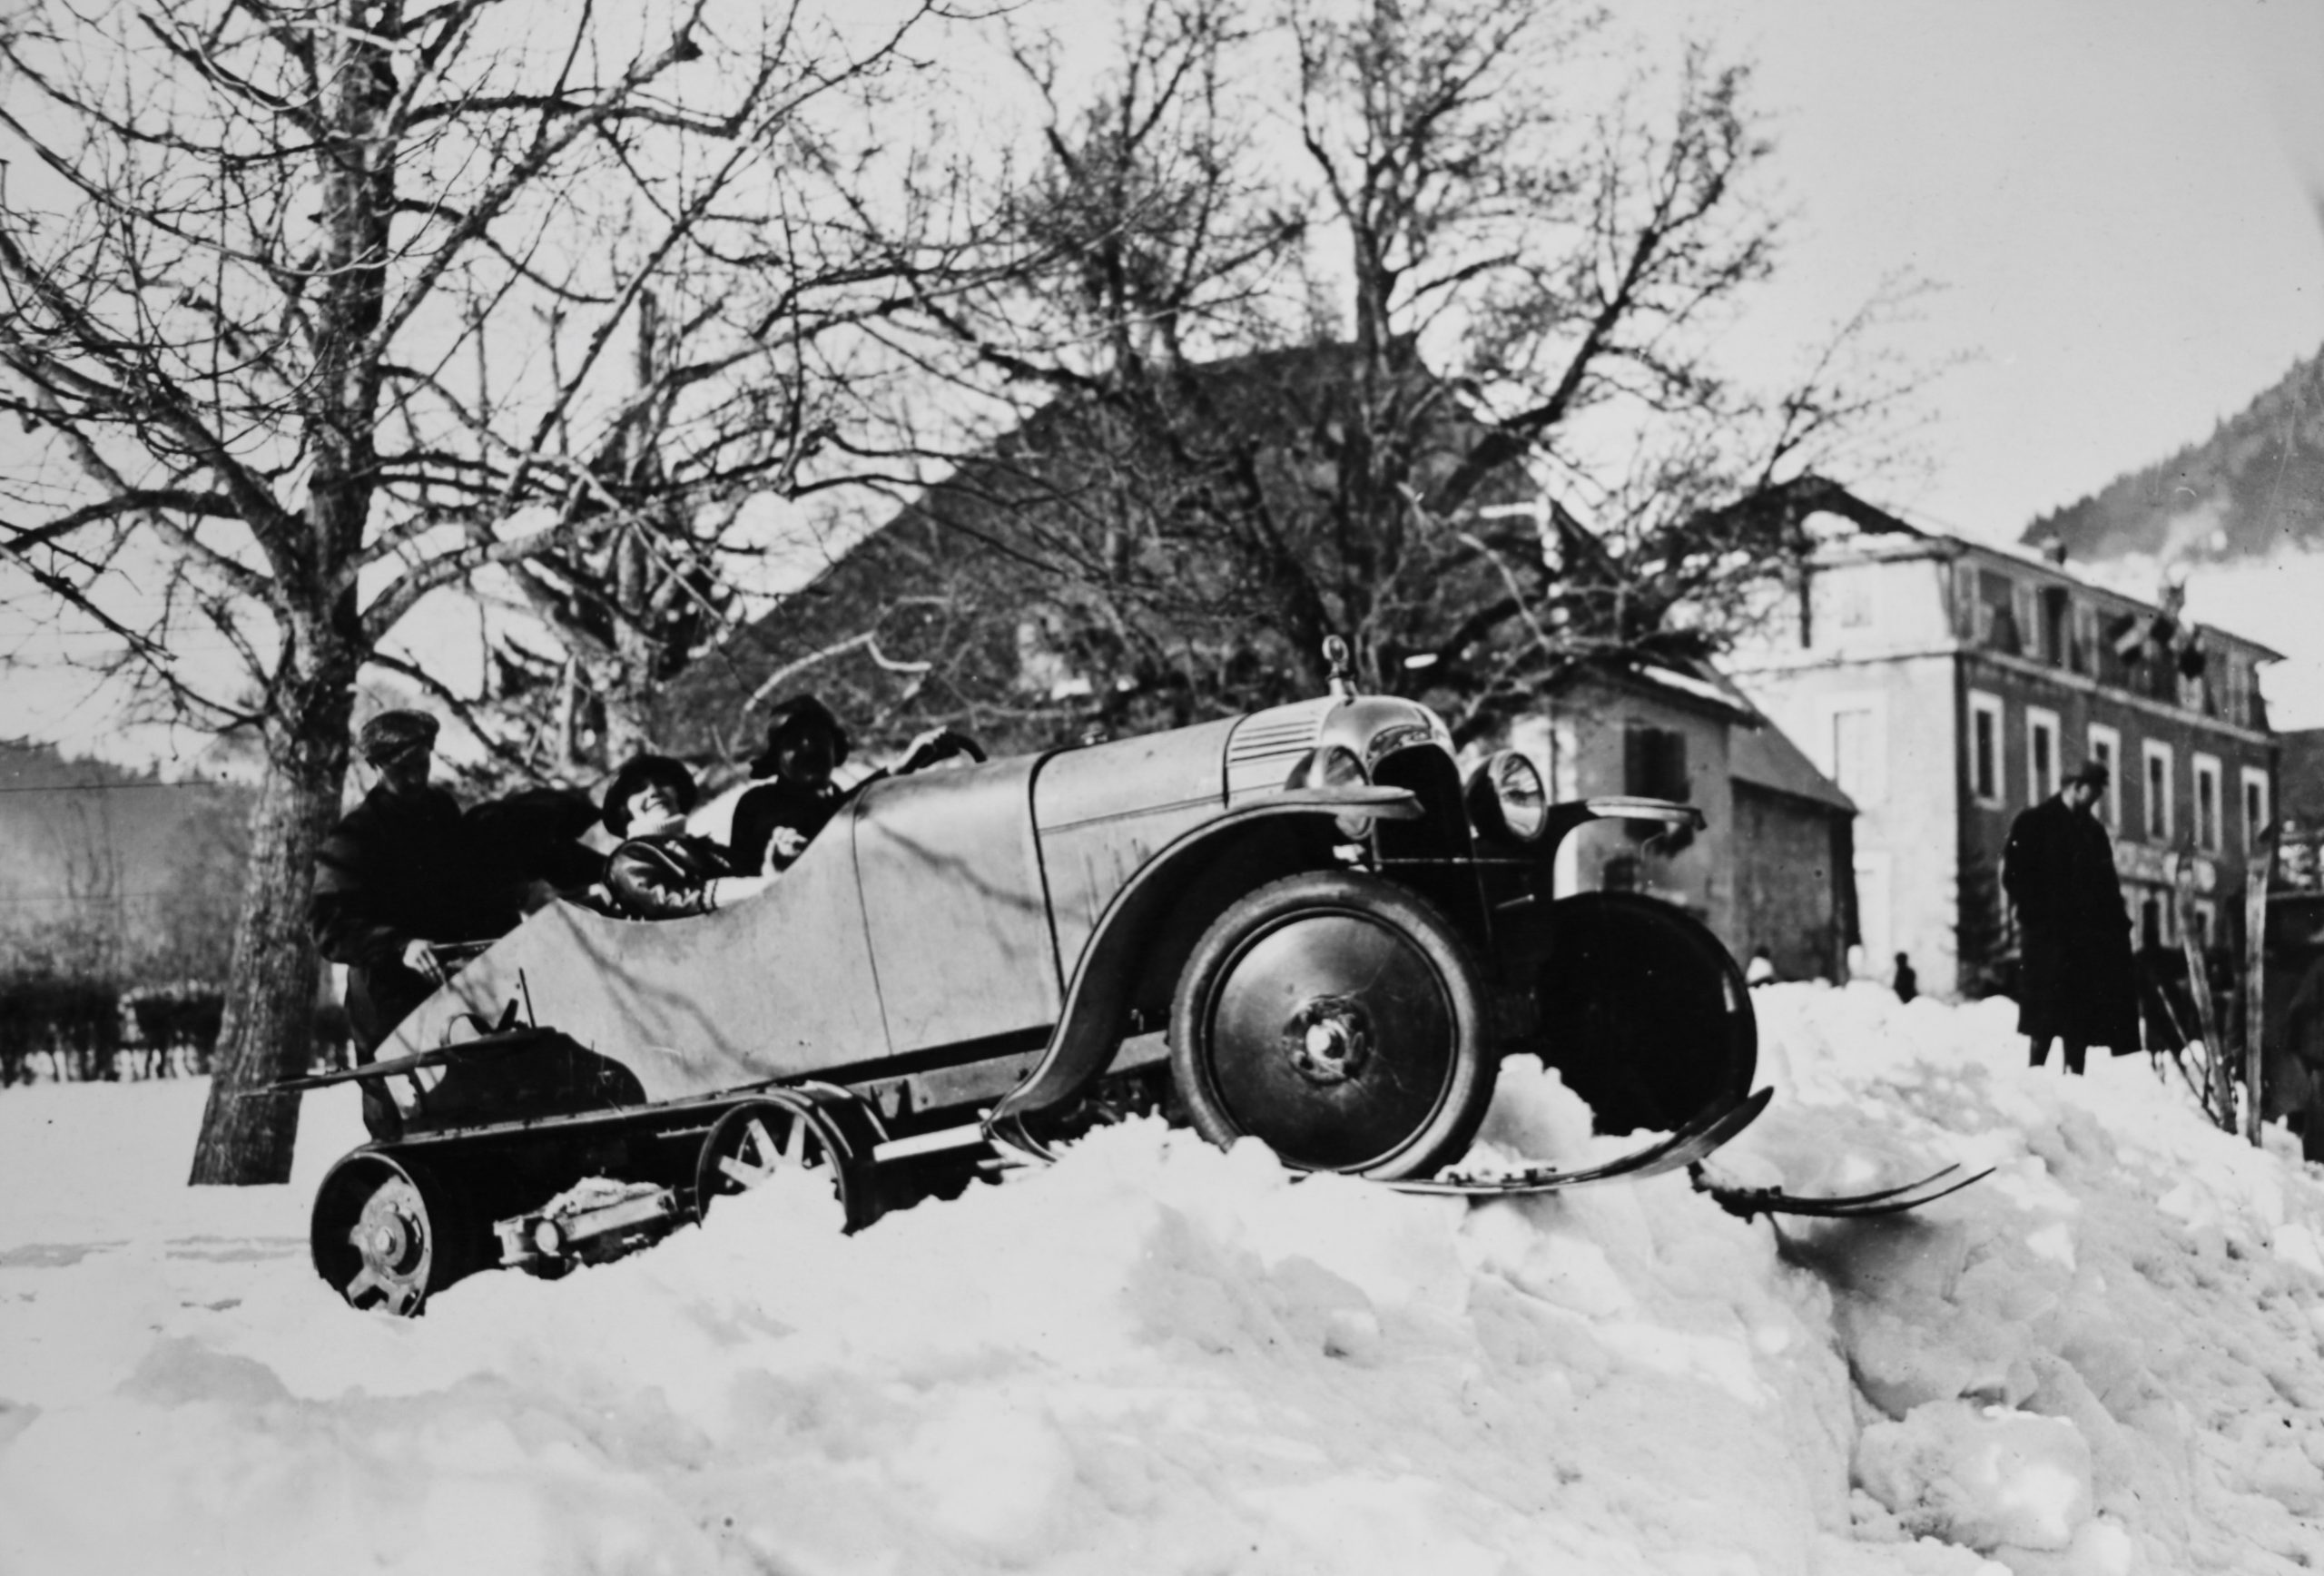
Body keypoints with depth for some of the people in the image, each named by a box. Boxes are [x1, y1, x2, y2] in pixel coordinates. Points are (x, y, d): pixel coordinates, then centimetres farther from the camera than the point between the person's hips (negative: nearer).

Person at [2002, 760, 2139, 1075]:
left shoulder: (2092, 830, 19)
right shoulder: (2033, 824, 1)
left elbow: (2107, 884, 20)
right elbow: (2013, 877, -4)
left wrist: (2117, 922, 6)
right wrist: (2038, 917, -13)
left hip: (2087, 937, 6)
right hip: (2049, 935, -6)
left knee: (2080, 1021, 3)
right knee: (2045, 1023, -9)